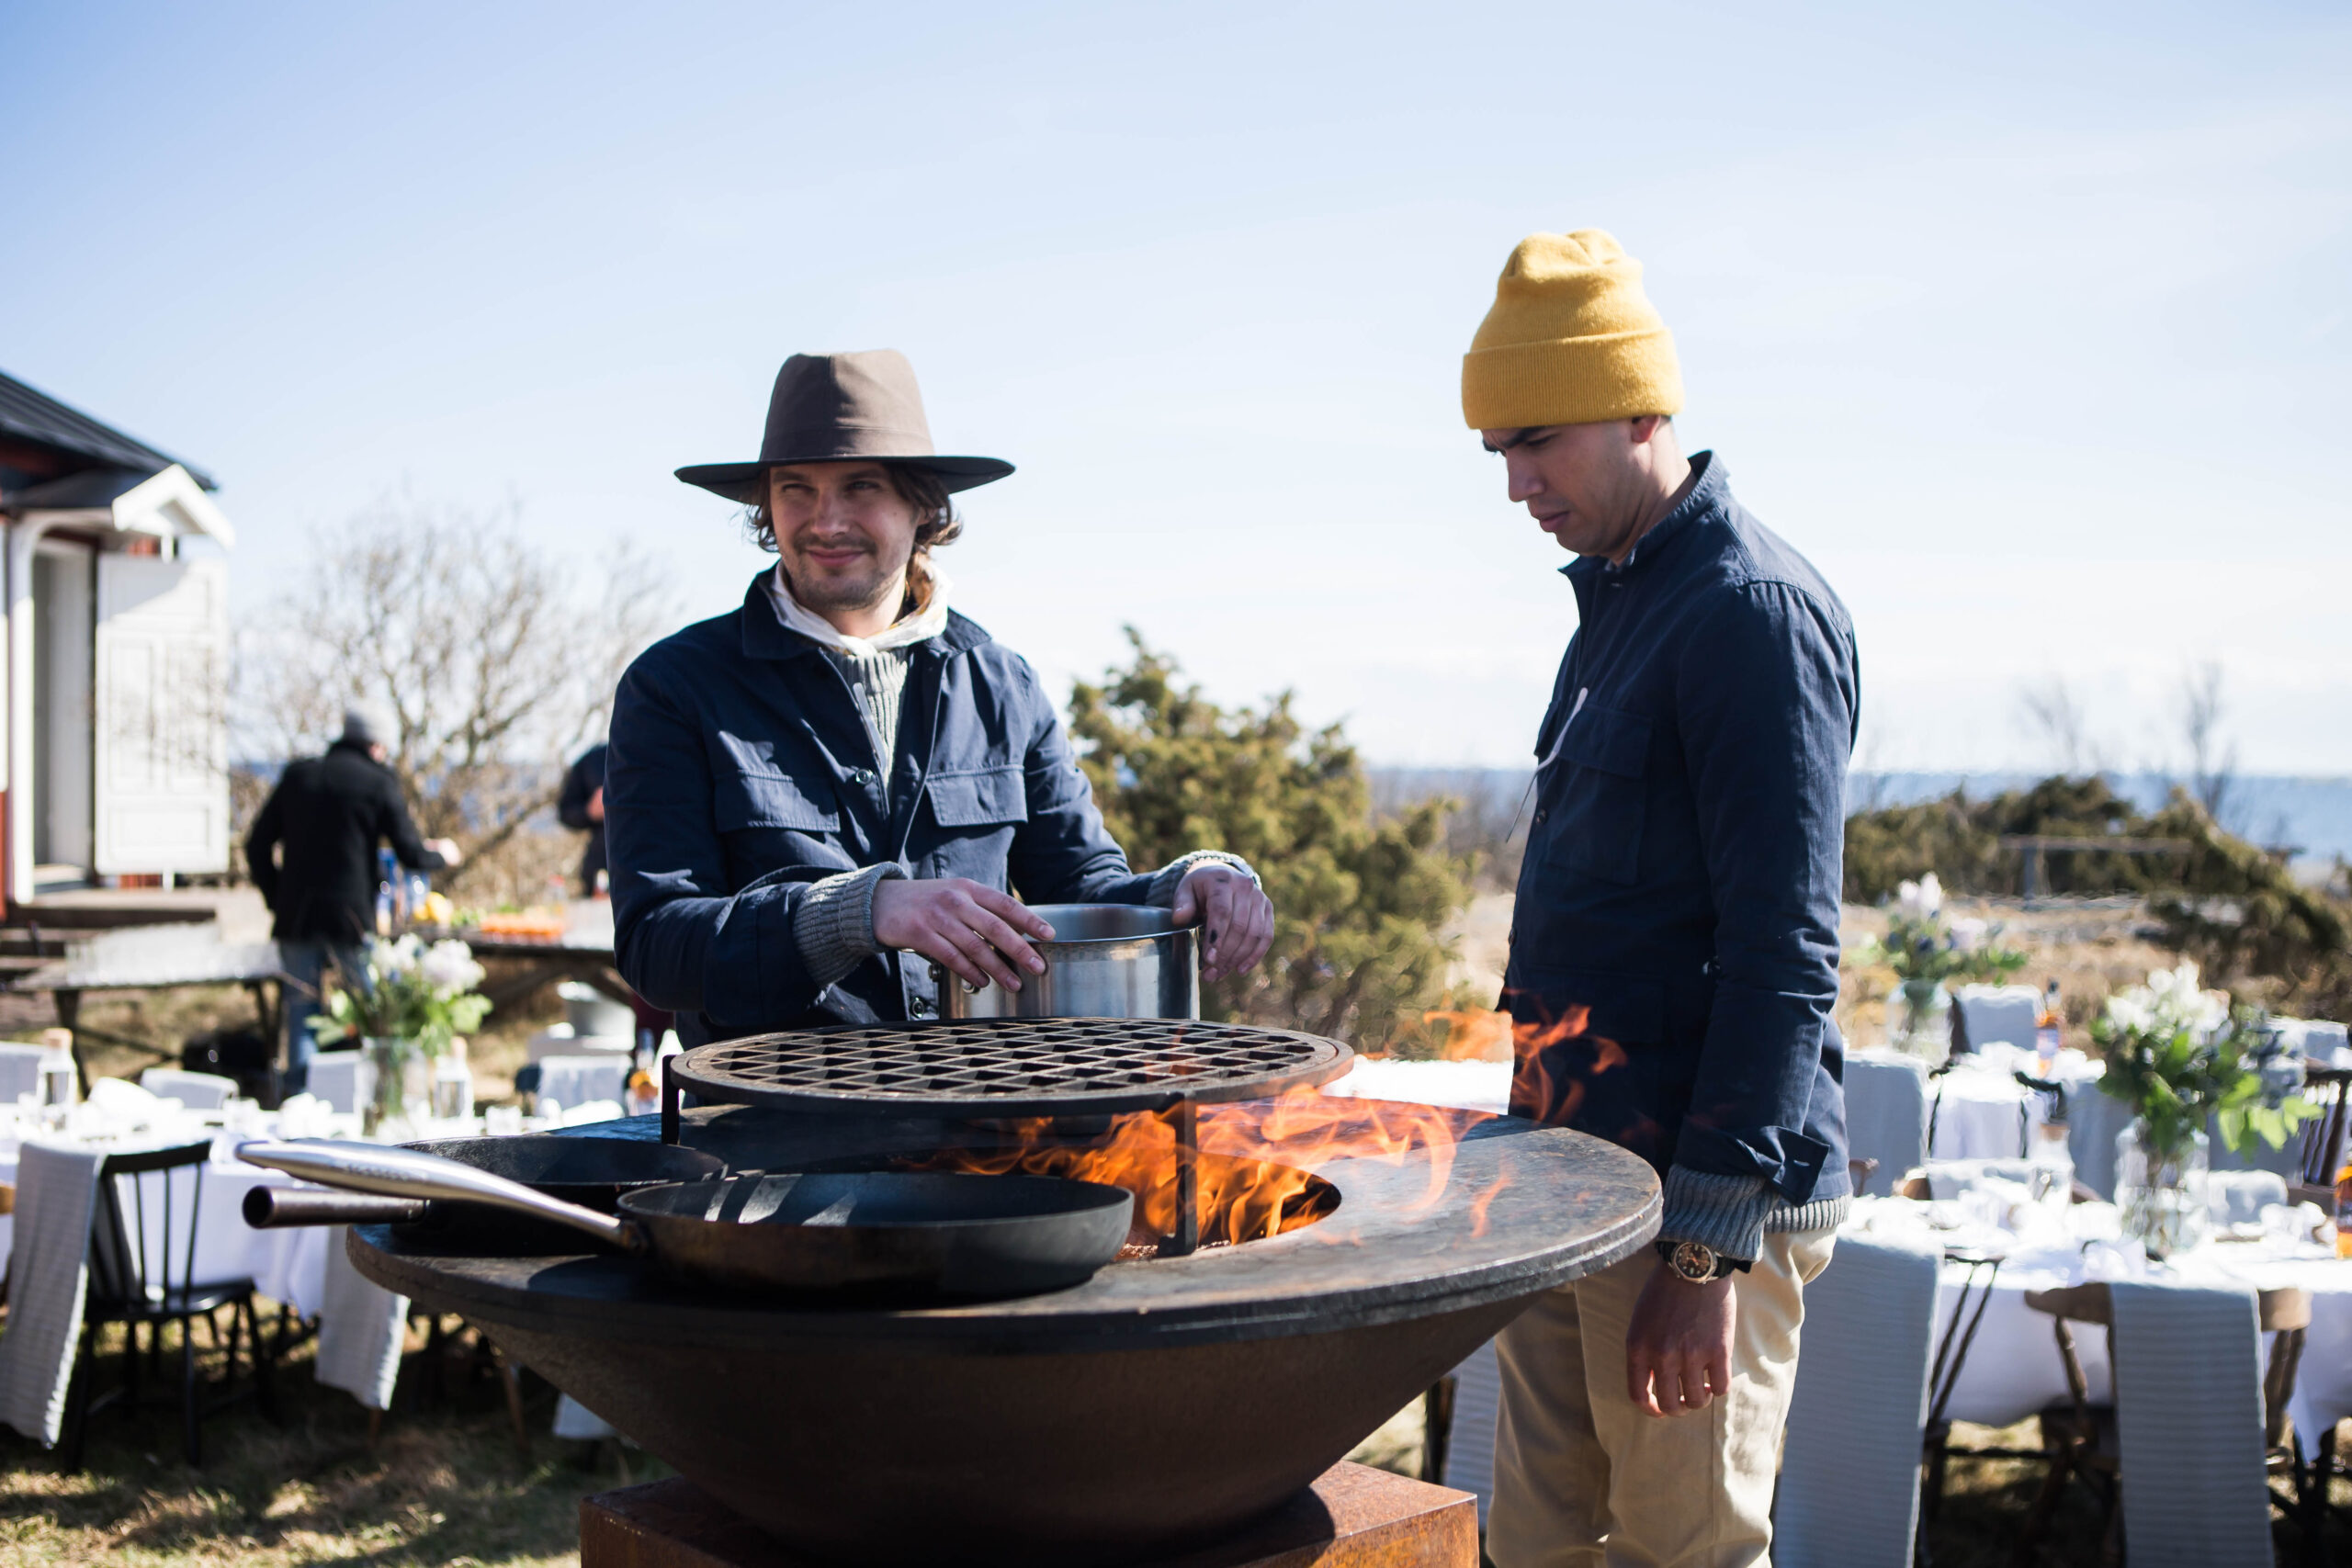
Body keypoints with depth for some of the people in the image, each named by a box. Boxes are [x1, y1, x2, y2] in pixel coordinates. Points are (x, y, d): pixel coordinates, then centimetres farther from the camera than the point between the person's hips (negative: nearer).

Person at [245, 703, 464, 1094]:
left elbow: (258, 846, 10)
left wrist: (277, 899, 17)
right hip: (351, 918, -3)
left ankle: (298, 1092, 8)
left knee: (301, 1008, 9)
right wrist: (442, 854, 17)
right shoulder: (378, 782, -3)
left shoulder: (298, 775, 9)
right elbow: (410, 854, -4)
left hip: (295, 918, 4)